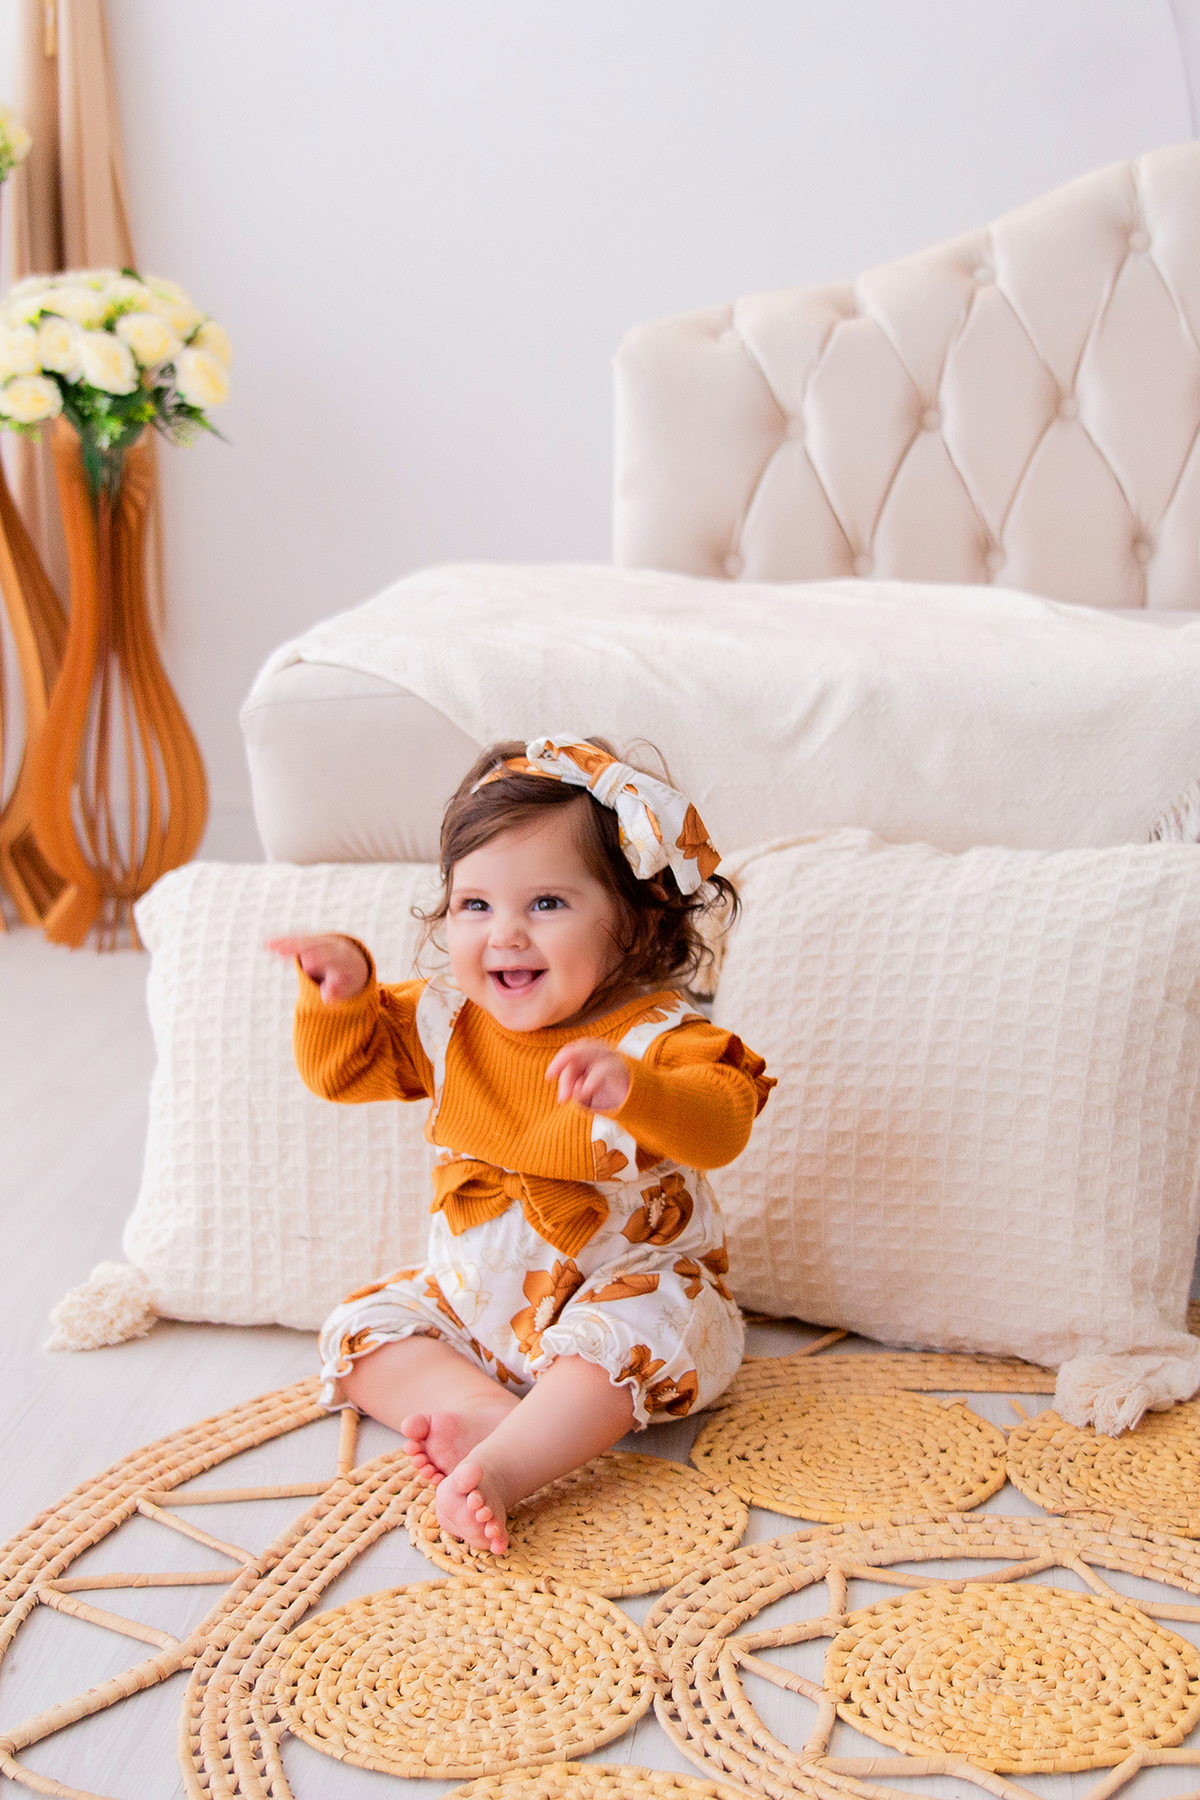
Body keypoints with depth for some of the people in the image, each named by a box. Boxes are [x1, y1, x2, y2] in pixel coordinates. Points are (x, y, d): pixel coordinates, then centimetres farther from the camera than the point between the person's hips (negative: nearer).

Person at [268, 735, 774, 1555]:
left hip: (630, 1289, -6)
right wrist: (342, 992, -15)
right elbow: (343, 1068, 7)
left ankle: (502, 1466, -40)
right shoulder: (445, 1024, -2)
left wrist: (630, 1087, -57)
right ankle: (484, 1406, -24)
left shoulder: (653, 1037, -20)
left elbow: (722, 1123, -37)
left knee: (627, 1336, -35)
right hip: (473, 1297, 6)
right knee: (362, 1328, -4)